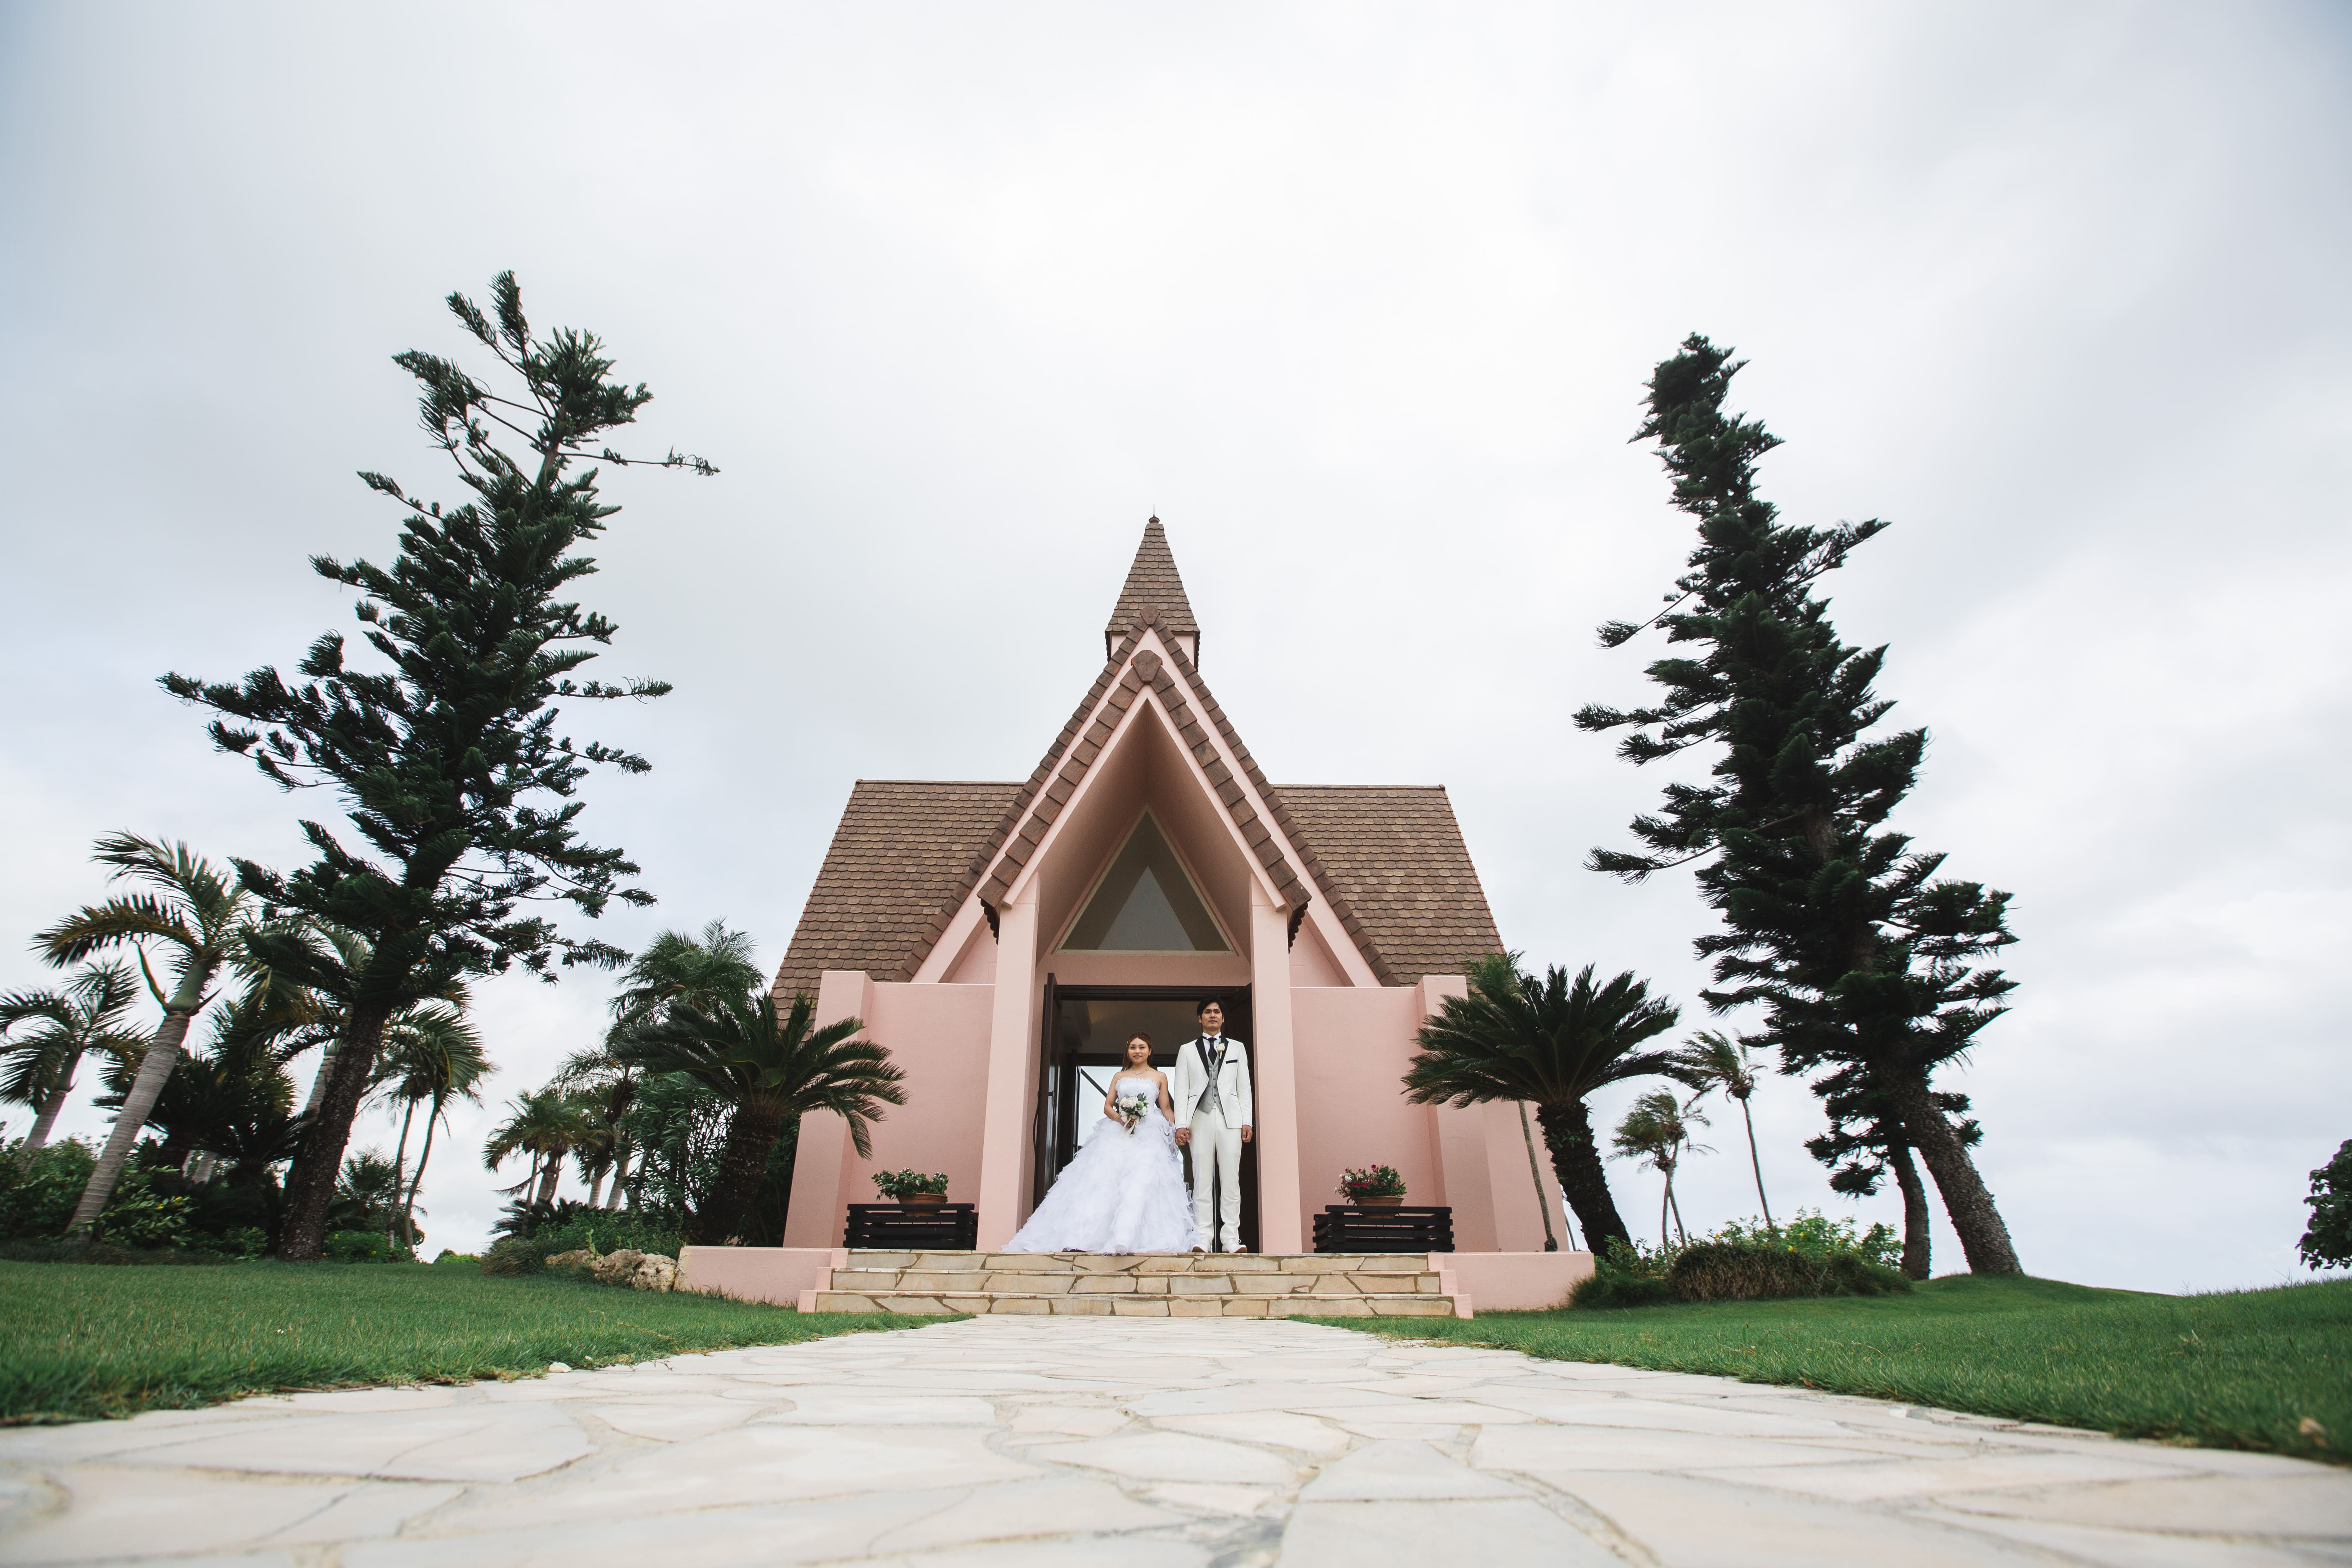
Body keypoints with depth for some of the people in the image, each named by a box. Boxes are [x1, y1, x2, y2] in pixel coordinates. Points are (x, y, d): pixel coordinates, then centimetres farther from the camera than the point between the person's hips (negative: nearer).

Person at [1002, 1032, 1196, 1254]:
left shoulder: (1160, 1077, 16)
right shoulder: (1119, 1077, 22)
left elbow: (1166, 1110, 13)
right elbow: (1107, 1107, 14)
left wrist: (1176, 1133, -1)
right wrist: (1121, 1119, -6)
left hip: (1149, 1135, -2)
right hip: (1118, 1132, 2)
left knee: (1140, 1180, -23)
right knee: (1101, 1177, -16)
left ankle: (1124, 1240, -36)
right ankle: (1078, 1239, -26)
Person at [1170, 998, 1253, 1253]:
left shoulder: (1237, 1048, 16)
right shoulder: (1187, 1051, 14)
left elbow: (1244, 1087, 12)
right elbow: (1181, 1090, 8)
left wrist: (1247, 1122, 3)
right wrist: (1181, 1124, -2)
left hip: (1230, 1120, 0)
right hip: (1201, 1120, 0)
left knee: (1231, 1181, -2)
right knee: (1202, 1182, -2)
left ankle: (1232, 1240, 0)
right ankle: (1201, 1240, 0)